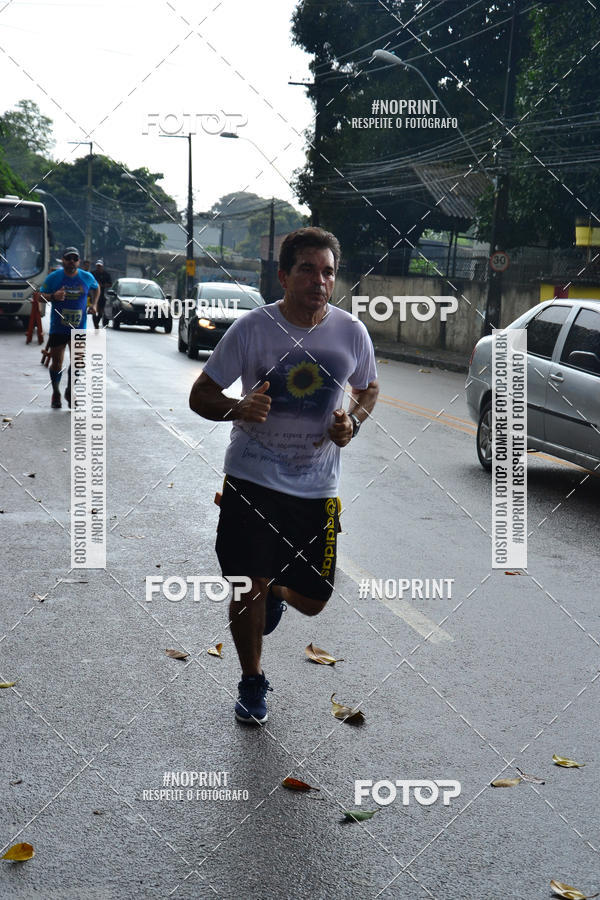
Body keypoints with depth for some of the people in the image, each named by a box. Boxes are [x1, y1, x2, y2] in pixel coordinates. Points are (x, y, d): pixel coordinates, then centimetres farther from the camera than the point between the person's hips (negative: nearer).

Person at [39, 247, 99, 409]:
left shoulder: (87, 277, 2)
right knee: (57, 363, 1)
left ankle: (70, 392, 18)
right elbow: (41, 295, 0)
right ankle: (56, 393, 23)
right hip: (57, 328, -1)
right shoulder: (53, 277, -4)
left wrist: (93, 305, 9)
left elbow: (96, 288, 23)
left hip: (79, 328, 1)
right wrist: (53, 296, -21)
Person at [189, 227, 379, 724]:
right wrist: (238, 408, -26)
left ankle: (278, 590, 44)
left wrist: (353, 422, -6)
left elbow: (369, 389, 16)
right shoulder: (253, 328, -10)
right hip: (252, 479, -2)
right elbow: (201, 395, -5)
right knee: (249, 586, -2)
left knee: (312, 600, 6)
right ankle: (252, 683, 25)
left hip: (318, 487, 2)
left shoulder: (352, 332, -3)